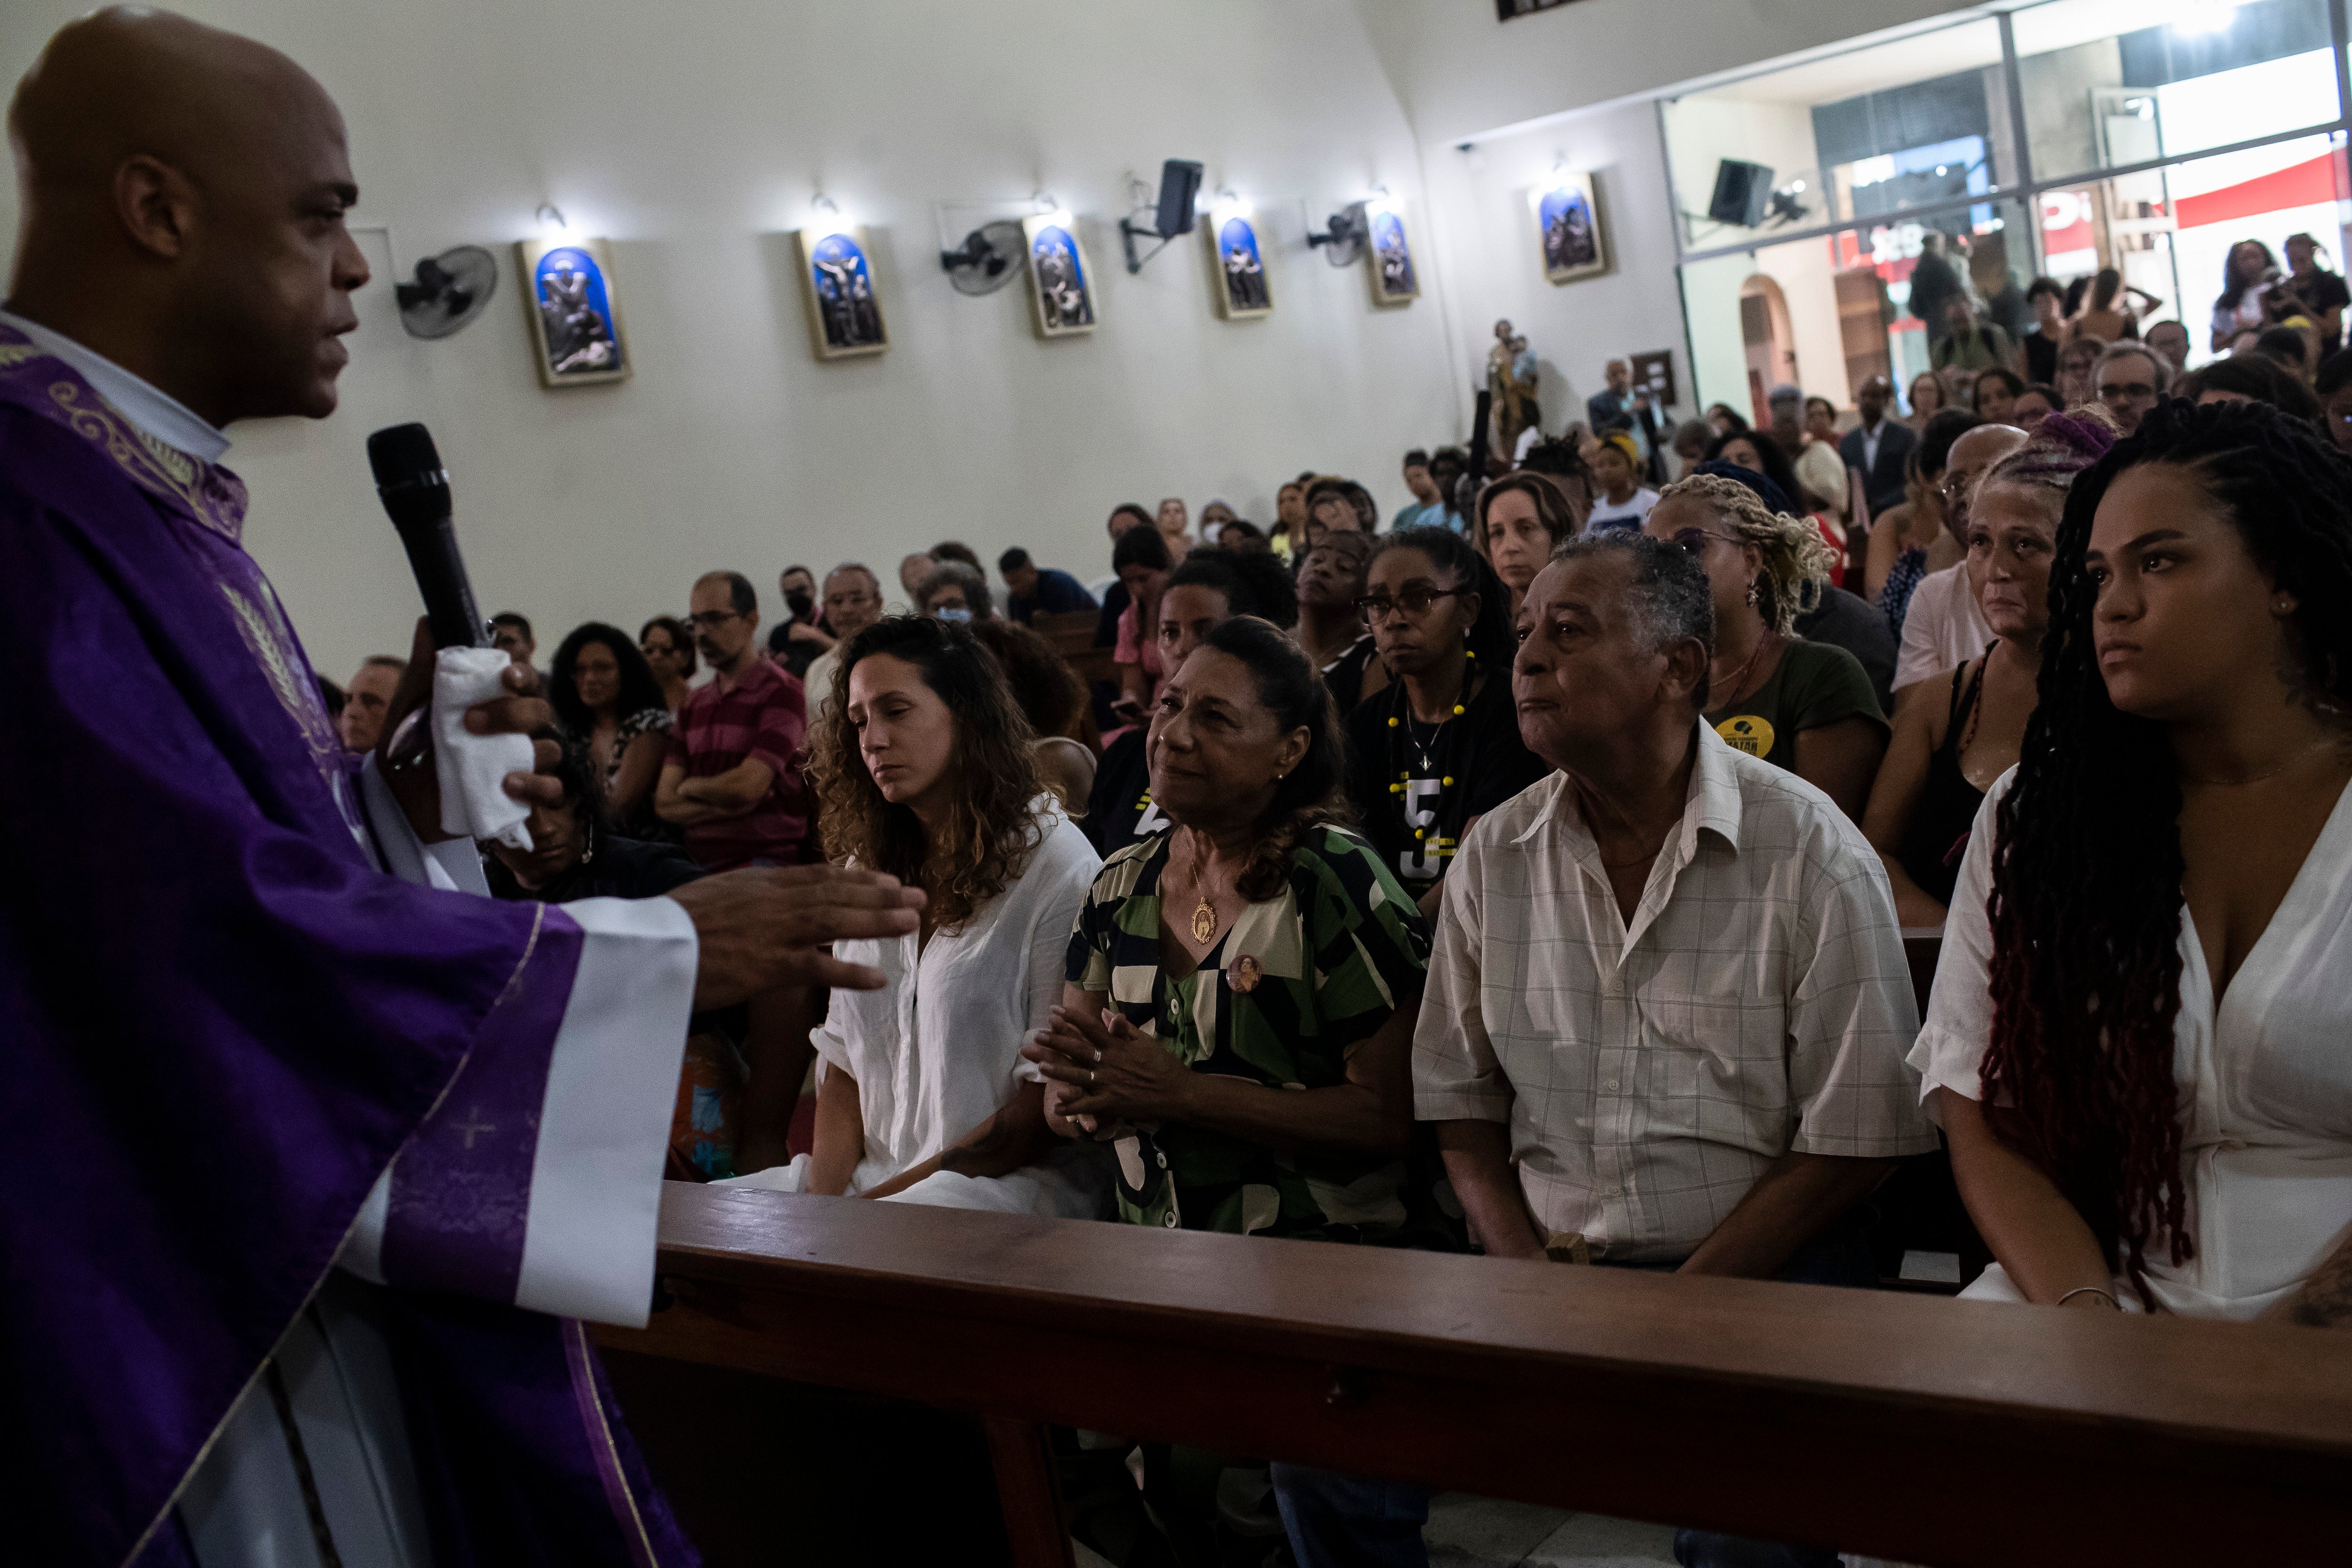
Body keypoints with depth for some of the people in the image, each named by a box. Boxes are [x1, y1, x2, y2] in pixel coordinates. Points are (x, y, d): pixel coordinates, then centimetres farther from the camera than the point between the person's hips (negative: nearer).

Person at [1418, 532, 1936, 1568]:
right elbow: (1458, 1102, 11)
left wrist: (1674, 1305, -12)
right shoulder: (1491, 858, 6)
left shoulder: (1810, 852, -6)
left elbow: (1856, 1142, -7)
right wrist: (1528, 1270, -5)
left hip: (1760, 1273, -3)